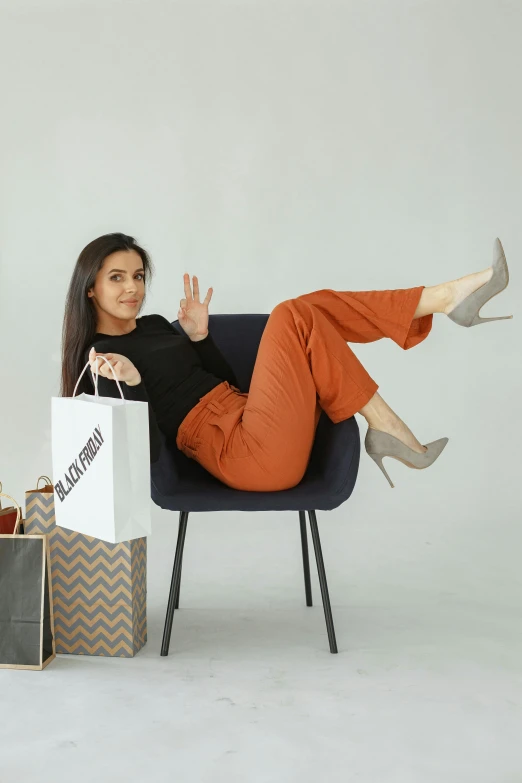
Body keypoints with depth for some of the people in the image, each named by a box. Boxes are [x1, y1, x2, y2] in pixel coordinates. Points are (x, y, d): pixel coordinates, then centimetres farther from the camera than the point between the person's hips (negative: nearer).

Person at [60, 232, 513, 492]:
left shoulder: (154, 326, 22)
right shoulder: (98, 360, -1)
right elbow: (146, 450, -11)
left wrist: (198, 336, 7)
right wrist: (129, 383, -25)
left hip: (246, 416, 8)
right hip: (247, 457, -8)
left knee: (315, 309, -1)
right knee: (291, 318, -19)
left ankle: (450, 297, -11)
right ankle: (385, 429, -13)